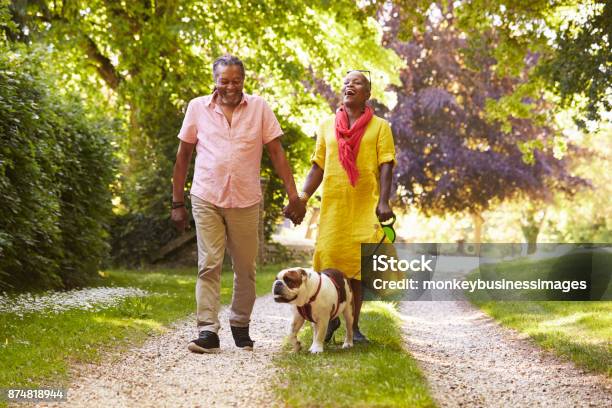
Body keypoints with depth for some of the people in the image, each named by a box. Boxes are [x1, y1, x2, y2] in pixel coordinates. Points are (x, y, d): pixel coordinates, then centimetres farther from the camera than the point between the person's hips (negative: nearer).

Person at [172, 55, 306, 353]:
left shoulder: (259, 108, 3)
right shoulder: (198, 108, 3)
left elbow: (277, 153, 3)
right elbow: (183, 155, 8)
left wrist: (293, 196, -5)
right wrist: (177, 202, 6)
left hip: (246, 202, 1)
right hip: (206, 200, -1)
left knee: (245, 269, 8)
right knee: (208, 265, -7)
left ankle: (240, 325, 24)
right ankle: (207, 331, -7)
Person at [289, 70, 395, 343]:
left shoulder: (379, 126, 5)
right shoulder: (327, 126, 12)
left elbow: (386, 167, -2)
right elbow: (318, 167, 12)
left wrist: (384, 202, -16)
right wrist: (303, 196, -2)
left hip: (366, 207, -2)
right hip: (332, 205, 2)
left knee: (357, 265, 0)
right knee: (328, 261, -3)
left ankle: (353, 325, 10)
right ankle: (330, 317, 17)